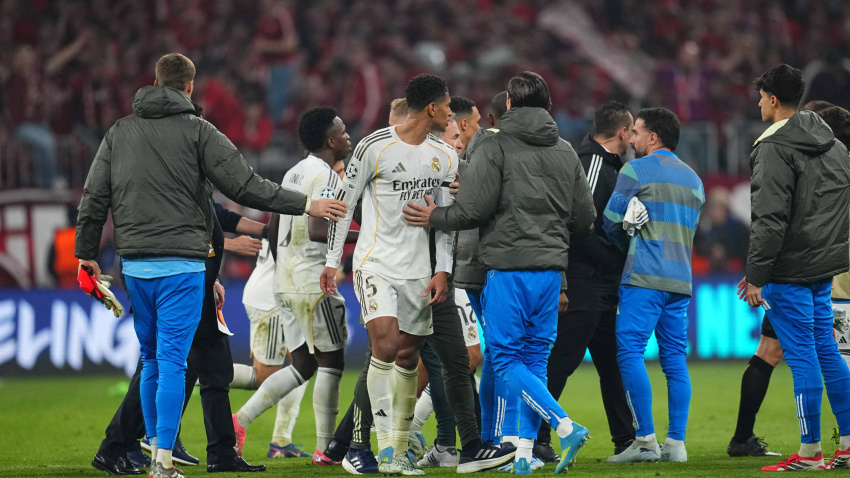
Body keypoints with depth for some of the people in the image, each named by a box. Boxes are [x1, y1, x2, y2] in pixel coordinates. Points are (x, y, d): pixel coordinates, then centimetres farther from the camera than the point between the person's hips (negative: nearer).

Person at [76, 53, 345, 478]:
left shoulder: (119, 132, 10)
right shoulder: (197, 131, -4)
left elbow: (94, 197, 9)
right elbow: (245, 186, -6)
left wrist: (86, 251, 20)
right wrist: (305, 205, 1)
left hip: (135, 265, 5)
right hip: (180, 264, -5)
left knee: (151, 359, 16)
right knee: (172, 360, -6)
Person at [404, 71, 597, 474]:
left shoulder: (494, 147, -5)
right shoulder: (566, 153, 12)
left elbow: (473, 210, -12)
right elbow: (585, 217, 14)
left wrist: (435, 218, 5)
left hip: (508, 267, -5)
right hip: (551, 267, 5)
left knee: (507, 359, -2)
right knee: (535, 359, 9)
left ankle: (566, 426, -19)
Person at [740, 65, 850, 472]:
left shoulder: (775, 149, -13)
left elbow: (770, 220, -19)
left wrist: (756, 275, -15)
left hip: (790, 271, -8)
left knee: (802, 356, -5)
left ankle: (810, 452, -3)